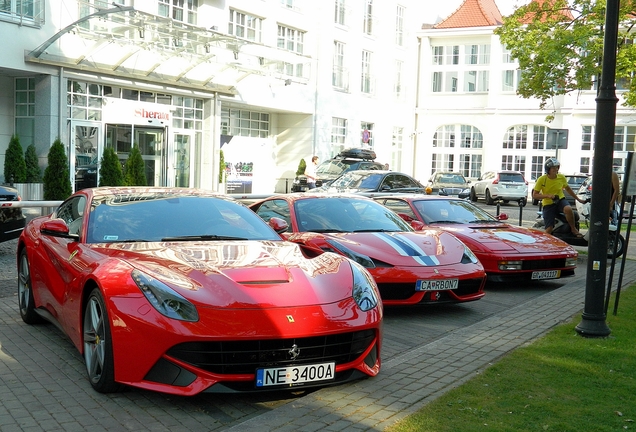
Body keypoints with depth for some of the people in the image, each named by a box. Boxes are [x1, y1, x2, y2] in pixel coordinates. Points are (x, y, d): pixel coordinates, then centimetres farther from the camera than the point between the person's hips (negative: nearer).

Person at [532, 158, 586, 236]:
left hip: (560, 200, 1)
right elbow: (534, 195, -10)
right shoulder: (541, 179, -11)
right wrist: (547, 195, -24)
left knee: (568, 209, -34)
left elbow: (568, 189, 17)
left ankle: (573, 229, -13)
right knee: (548, 230, -12)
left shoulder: (561, 177, -2)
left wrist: (578, 199, 21)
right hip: (548, 204, -1)